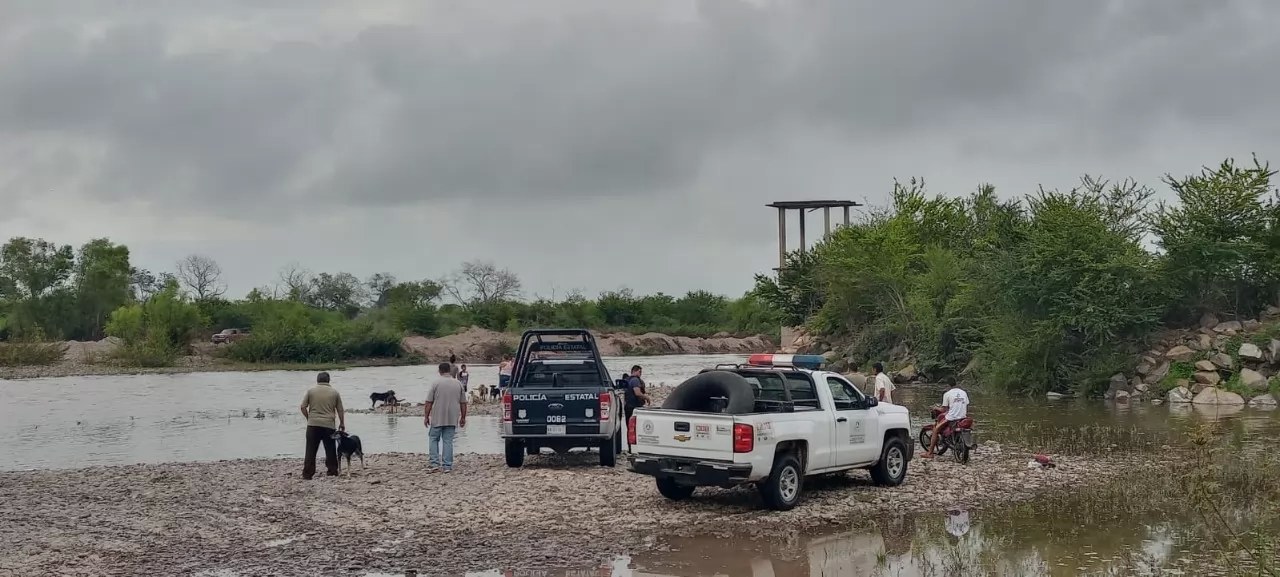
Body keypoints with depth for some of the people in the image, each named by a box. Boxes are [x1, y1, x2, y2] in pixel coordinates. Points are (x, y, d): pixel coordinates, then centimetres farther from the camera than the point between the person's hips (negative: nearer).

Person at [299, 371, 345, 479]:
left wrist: (308, 418, 14)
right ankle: (332, 470, 14)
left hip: (313, 425, 0)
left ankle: (307, 473, -3)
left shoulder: (310, 391, 4)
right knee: (330, 450, 11)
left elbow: (303, 407, 1)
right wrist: (342, 423, 19)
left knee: (311, 450, 1)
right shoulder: (334, 392, 7)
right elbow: (340, 410, 8)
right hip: (329, 425, 0)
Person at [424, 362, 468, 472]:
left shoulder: (436, 383, -5)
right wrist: (463, 418, 16)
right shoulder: (458, 384, 5)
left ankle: (435, 463, 4)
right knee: (448, 441, 6)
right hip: (452, 419, 2)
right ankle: (447, 466, 4)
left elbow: (429, 402, -7)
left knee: (433, 439, 12)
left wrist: (426, 417, 1)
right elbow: (463, 403, 8)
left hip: (437, 418, -2)